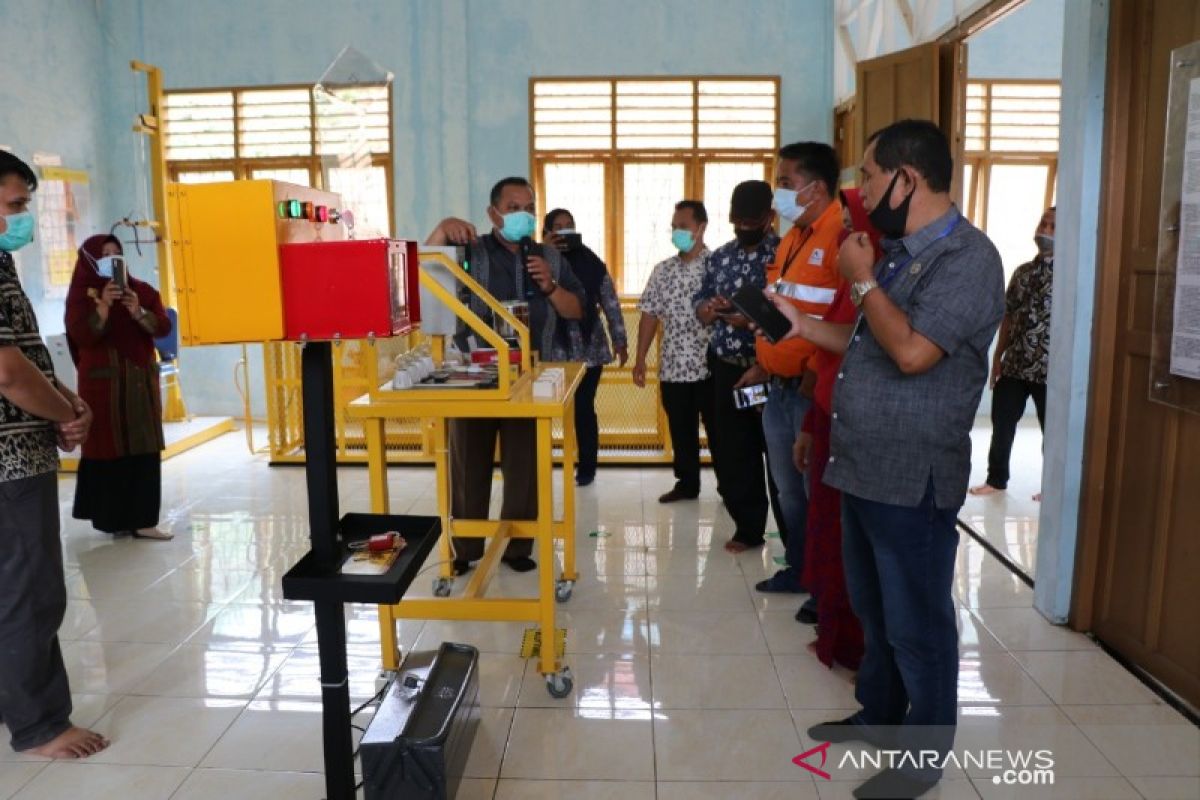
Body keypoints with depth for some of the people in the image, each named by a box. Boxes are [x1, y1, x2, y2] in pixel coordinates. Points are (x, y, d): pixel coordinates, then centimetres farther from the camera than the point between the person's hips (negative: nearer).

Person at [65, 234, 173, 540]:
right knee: (109, 448, -2)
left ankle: (142, 519, 1)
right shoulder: (81, 294, 0)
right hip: (104, 382, -3)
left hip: (142, 380, 3)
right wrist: (104, 305, -24)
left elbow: (163, 327, -1)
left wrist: (138, 312, -18)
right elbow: (81, 336, -13)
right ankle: (111, 517, 8)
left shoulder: (141, 290, 10)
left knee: (144, 449, -1)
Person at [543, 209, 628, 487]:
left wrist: (619, 341, 2)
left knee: (584, 409, 2)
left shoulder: (591, 262, 5)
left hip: (587, 349, 0)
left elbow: (611, 303, 6)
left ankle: (586, 468, 15)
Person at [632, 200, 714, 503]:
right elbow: (649, 314, 9)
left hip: (711, 365, -4)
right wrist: (640, 359, 5)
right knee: (681, 431, 13)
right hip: (673, 366, 4)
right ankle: (687, 483, 26)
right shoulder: (663, 270, 8)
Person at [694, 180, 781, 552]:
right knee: (731, 452, 11)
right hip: (727, 369, 6)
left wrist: (753, 319, -26)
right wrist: (711, 308, -9)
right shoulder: (720, 256, 11)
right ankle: (749, 527, 25)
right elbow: (699, 305, 13)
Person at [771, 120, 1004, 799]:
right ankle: (878, 716, 40)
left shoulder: (967, 257, -16)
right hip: (865, 467, 9)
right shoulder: (899, 253, 13)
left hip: (912, 479, -9)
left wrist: (862, 280, -14)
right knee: (874, 610, 22)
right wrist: (801, 325, 12)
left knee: (917, 624, 6)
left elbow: (912, 352, -27)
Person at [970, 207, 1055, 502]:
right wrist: (998, 357, 13)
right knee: (1001, 424, 11)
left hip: (1050, 367, -5)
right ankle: (996, 479, 26)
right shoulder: (1022, 271, 12)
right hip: (1014, 364, 5)